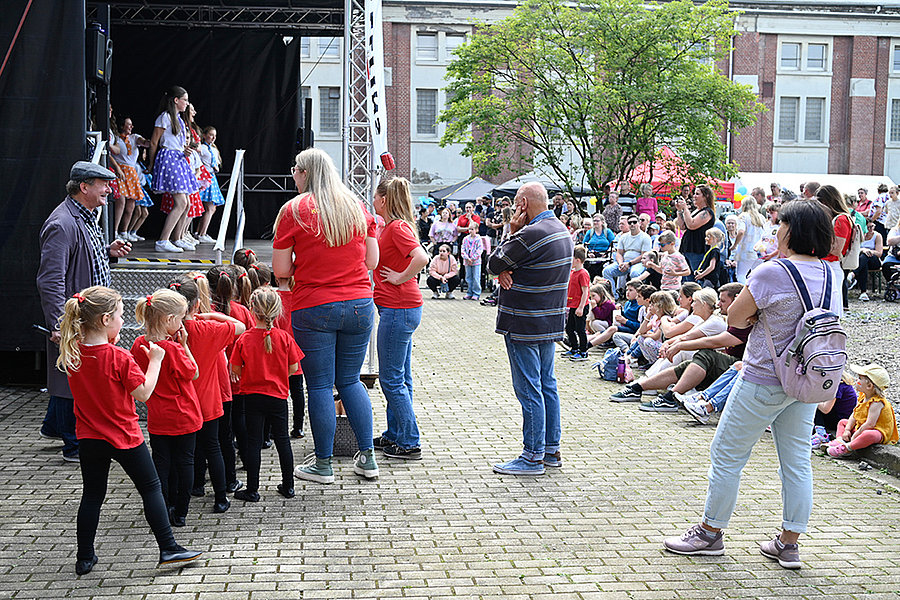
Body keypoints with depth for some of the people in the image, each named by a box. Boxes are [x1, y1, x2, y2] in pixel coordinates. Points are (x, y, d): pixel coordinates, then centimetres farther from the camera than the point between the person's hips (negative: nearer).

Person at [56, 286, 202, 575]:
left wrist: (110, 343, 6)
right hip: (125, 437, -5)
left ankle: (84, 557, 21)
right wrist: (155, 360, -8)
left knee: (92, 495, 15)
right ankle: (168, 548, 11)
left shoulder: (72, 353, -5)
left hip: (90, 439, 5)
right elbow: (143, 393, -16)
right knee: (151, 488, 8)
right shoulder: (119, 358, -22)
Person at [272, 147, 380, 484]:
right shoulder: (357, 207, 6)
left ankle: (323, 465, 11)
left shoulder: (294, 211, -5)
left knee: (320, 386, 4)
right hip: (359, 305, 4)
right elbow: (372, 260, 8)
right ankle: (367, 458, 17)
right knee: (350, 381, 16)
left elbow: (280, 270, -6)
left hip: (313, 308, -4)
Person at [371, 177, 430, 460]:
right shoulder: (390, 227, 14)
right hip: (402, 309, 10)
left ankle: (410, 443, 1)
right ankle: (394, 434, 26)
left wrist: (400, 277, -19)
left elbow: (421, 257, -30)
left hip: (398, 309, -10)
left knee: (391, 379, -4)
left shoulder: (397, 227, -15)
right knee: (400, 377, 16)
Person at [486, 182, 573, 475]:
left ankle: (533, 456, 2)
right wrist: (506, 271, -6)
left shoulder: (531, 234, -21)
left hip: (525, 325, -9)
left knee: (528, 389, -3)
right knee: (547, 384, 15)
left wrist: (512, 233, -3)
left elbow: (493, 264, -10)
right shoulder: (562, 232, 11)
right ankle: (551, 450, 22)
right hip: (551, 322, 9)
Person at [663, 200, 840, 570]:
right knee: (797, 461, 12)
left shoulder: (772, 273, -21)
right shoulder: (830, 275, 2)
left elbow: (734, 318, -13)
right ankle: (789, 544, 17)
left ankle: (711, 533, 18)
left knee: (727, 455, 7)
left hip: (764, 382, -7)